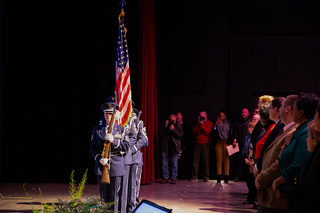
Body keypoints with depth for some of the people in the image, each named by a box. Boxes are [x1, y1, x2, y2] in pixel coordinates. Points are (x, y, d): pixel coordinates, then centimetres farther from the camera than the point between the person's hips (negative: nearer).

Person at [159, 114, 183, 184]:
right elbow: (160, 134, -2)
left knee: (174, 164, 1)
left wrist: (173, 129, -15)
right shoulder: (165, 126, 11)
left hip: (174, 148, -2)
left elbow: (180, 135, -7)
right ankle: (165, 178, 12)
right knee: (164, 164, 3)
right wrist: (165, 127, -10)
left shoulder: (178, 126, 7)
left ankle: (174, 178, 9)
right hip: (165, 147, 2)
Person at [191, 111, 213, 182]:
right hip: (197, 143, 3)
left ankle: (206, 177, 1)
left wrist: (202, 124, -9)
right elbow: (194, 130, 2)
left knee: (206, 161, -3)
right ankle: (194, 176, 0)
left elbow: (207, 132, -10)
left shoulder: (210, 123, 5)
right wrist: (198, 123, -2)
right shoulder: (198, 124, 18)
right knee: (195, 160, -2)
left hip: (205, 144, -3)